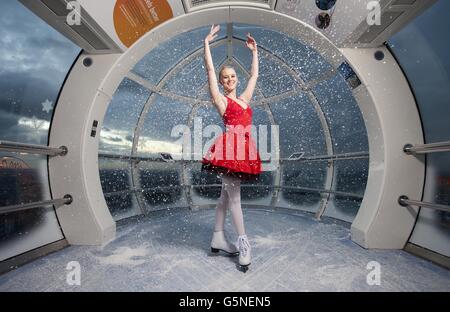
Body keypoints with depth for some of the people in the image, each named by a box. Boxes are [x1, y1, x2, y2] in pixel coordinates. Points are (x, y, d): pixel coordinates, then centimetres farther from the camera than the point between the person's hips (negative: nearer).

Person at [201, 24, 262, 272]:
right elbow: (210, 70, 4)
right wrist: (207, 43, 8)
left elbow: (254, 75, 31)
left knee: (226, 194, 10)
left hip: (244, 149, 6)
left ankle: (218, 238, 21)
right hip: (230, 147, -6)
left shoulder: (244, 98, 21)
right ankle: (243, 241, 10)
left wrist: (254, 51, 37)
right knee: (234, 195, -3)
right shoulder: (220, 99, 6)